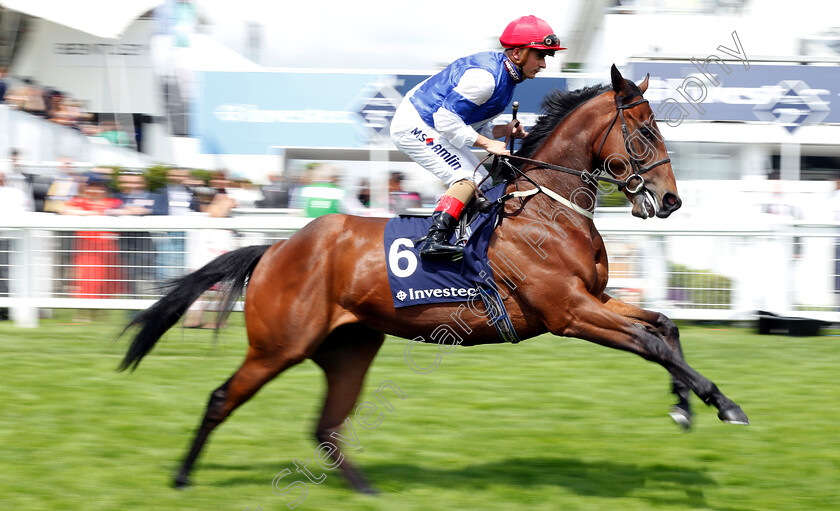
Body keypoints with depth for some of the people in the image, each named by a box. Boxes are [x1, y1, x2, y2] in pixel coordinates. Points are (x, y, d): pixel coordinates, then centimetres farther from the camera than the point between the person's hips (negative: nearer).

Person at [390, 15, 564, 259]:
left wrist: (506, 131, -4)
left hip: (431, 129, 11)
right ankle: (434, 239, -33)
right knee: (467, 178, -22)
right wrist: (487, 143, -24)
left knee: (481, 183, 11)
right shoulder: (485, 76, -25)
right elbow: (446, 118, -28)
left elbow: (474, 127, 12)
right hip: (414, 126, -11)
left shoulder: (505, 76, 8)